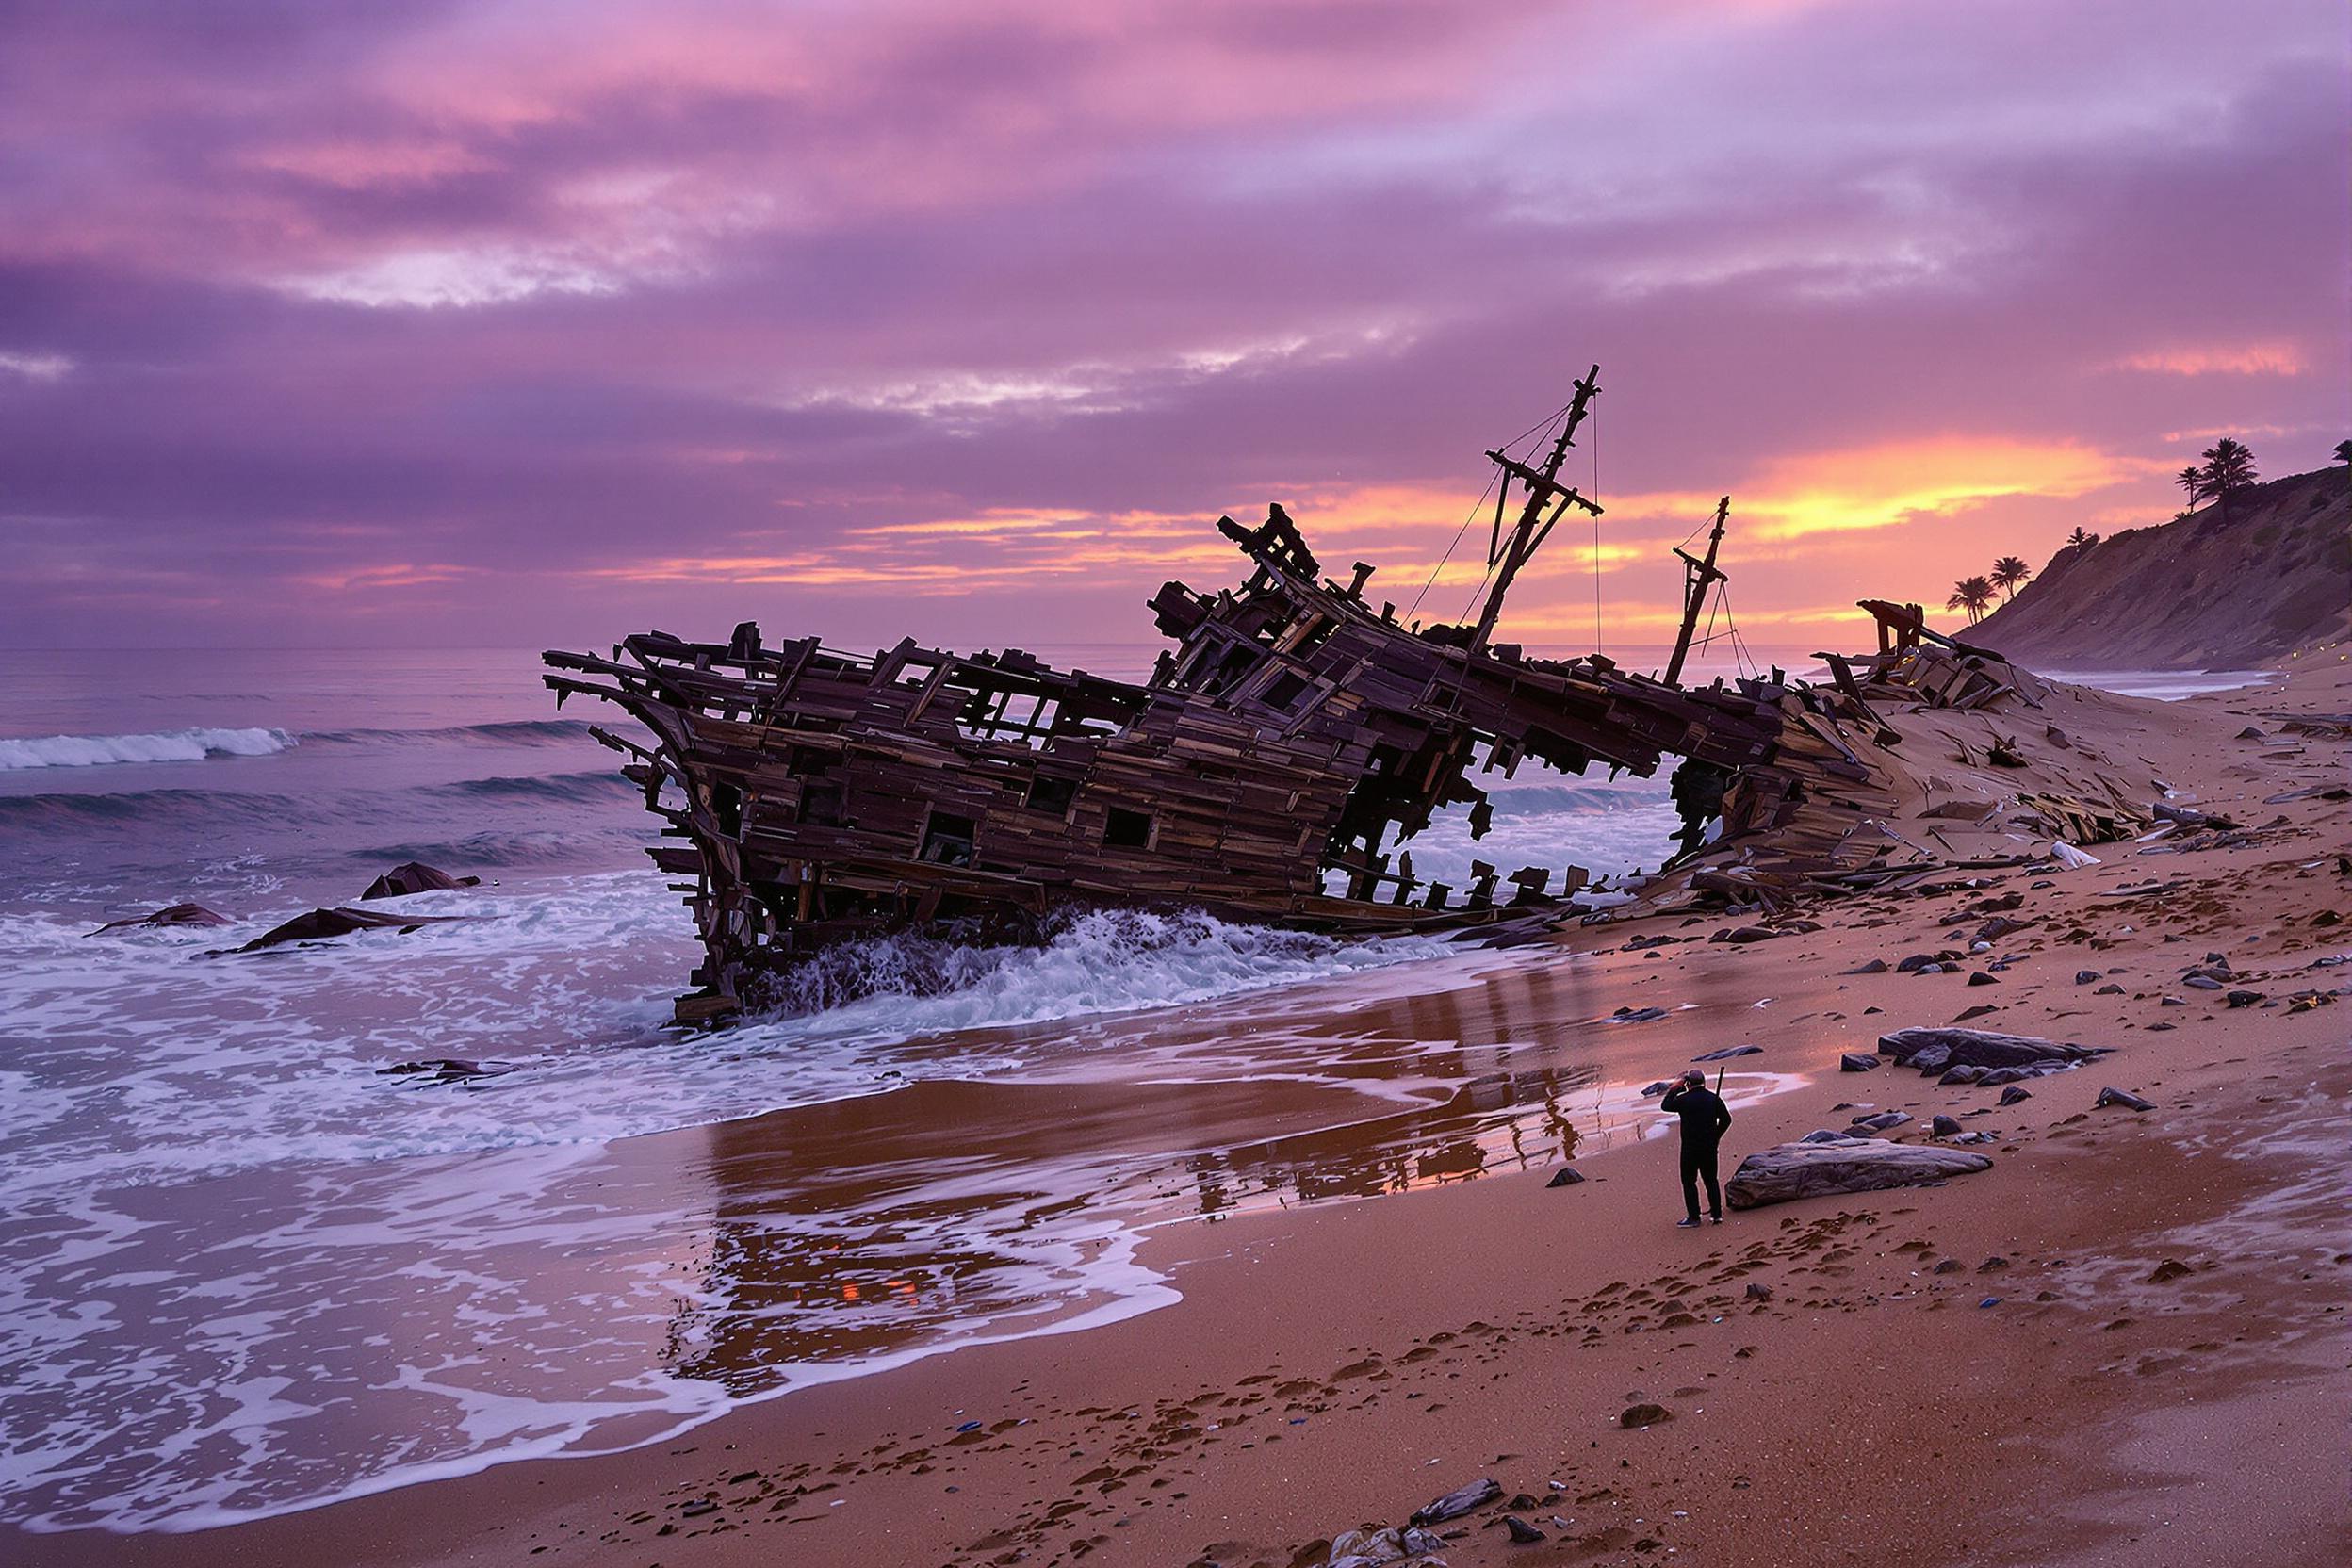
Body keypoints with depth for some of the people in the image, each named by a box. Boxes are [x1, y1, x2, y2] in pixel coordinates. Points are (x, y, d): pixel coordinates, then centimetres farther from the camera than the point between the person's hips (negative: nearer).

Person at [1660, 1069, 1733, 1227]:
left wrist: (1674, 1089, 10)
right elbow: (1726, 1119, 4)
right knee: (1711, 1180, 15)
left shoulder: (1684, 1099, -12)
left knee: (1689, 1181, 4)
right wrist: (1716, 1136, 15)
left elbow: (1665, 1106, 3)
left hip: (1690, 1148, -4)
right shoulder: (1714, 1098, 0)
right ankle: (1717, 1214, 17)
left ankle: (1694, 1217, 3)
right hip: (1710, 1146, 4)